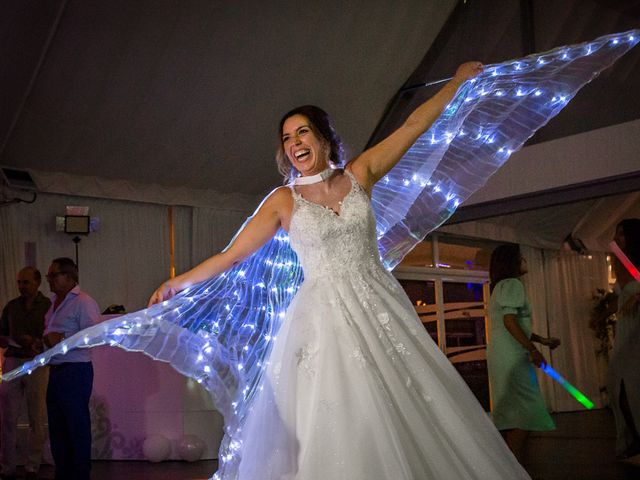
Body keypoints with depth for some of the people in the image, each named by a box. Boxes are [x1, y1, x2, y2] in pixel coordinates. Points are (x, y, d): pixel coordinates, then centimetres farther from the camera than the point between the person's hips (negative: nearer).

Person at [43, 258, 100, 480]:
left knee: (78, 427, -1)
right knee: (57, 427, 14)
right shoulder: (55, 303, 17)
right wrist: (42, 342, 9)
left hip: (75, 371, -9)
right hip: (55, 371, 9)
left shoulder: (83, 302, -11)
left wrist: (62, 339, -20)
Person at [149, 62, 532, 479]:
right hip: (324, 317, -2)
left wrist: (458, 81, 17)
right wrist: (179, 282, 4)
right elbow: (233, 254, 4)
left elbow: (414, 125, 12)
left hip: (380, 306, 2)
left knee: (407, 411, 1)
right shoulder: (283, 201, 2)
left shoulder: (359, 174, 7)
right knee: (339, 430, -5)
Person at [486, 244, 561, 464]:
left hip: (501, 355, 10)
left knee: (510, 416, 11)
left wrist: (542, 340, 22)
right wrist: (533, 349, -18)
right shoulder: (512, 284, -7)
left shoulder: (501, 286, 23)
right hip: (511, 356, -10)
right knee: (523, 415, -12)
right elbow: (510, 320, -19)